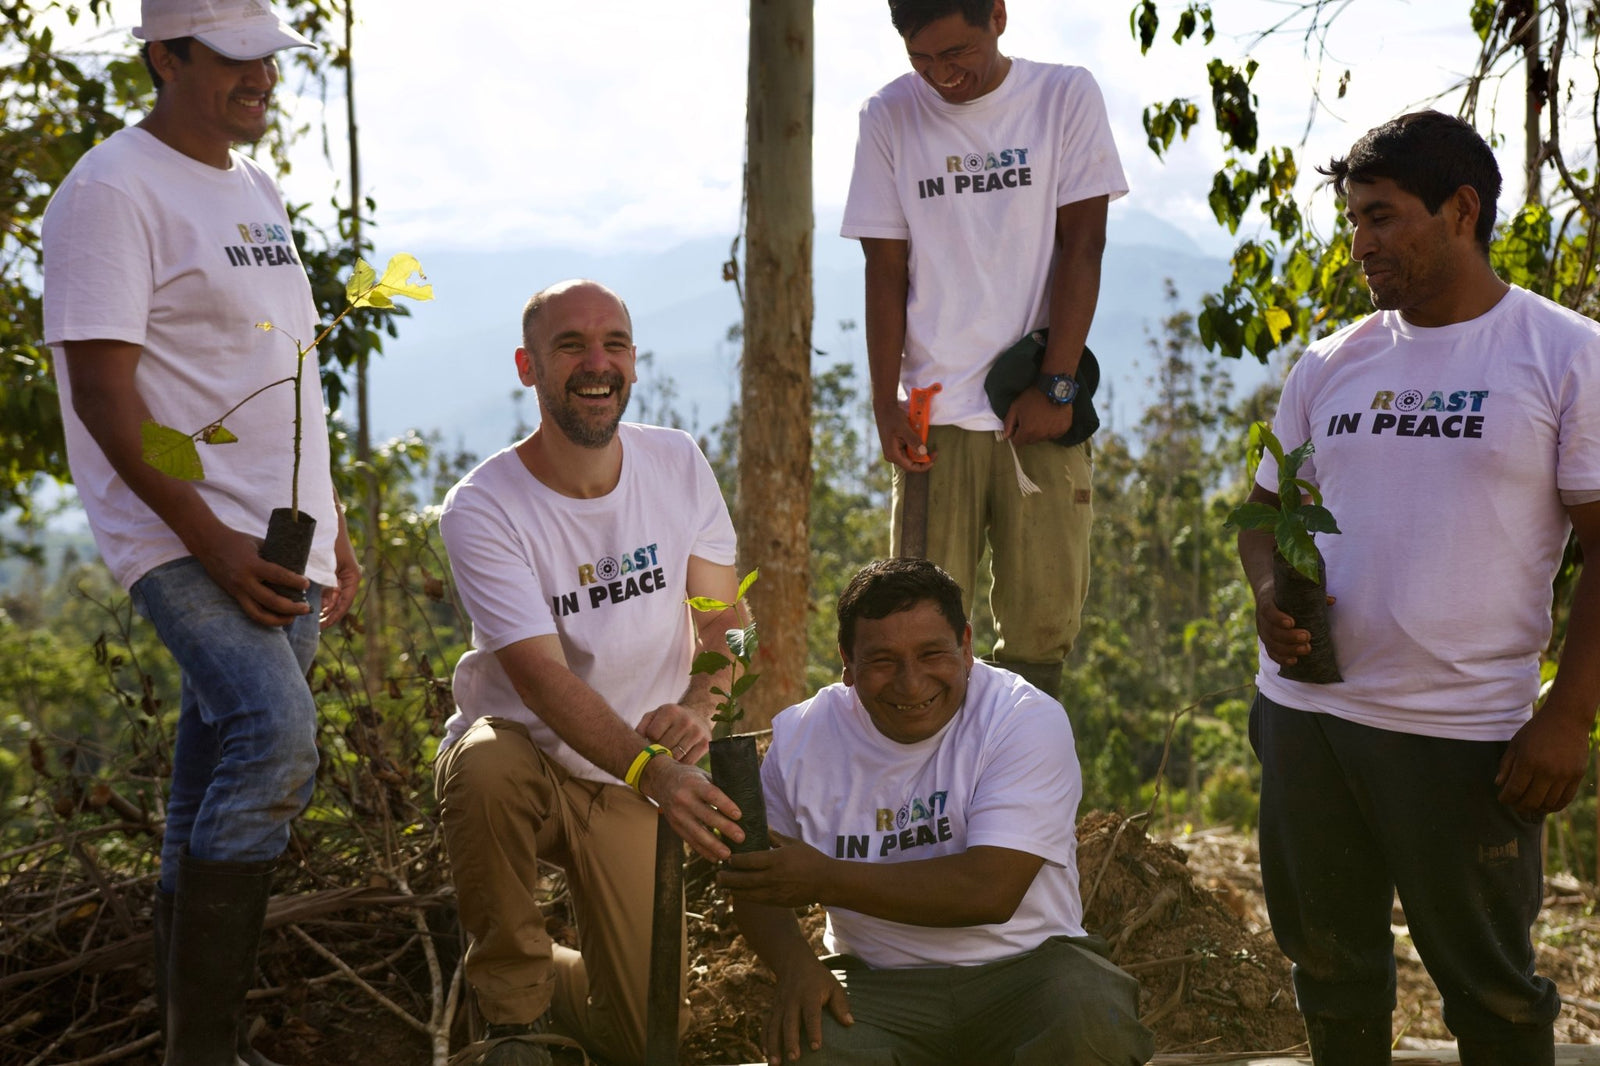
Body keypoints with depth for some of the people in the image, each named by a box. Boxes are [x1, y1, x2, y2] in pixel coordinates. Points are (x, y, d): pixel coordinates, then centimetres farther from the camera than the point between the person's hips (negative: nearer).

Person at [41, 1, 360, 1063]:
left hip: (280, 543, 8)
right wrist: (214, 542, -19)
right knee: (276, 738, -23)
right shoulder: (113, 191, -9)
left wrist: (332, 526, 18)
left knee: (223, 786, 12)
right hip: (189, 538, -8)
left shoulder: (257, 188, 18)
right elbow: (102, 390, -15)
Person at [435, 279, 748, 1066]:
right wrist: (651, 770, -45)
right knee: (486, 762, -41)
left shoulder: (679, 465, -5)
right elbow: (542, 677, -28)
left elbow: (724, 622, -7)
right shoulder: (479, 510, -19)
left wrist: (697, 709, -31)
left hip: (633, 782, 3)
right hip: (523, 757, -3)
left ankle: (549, 975, 33)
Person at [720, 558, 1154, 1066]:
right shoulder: (800, 737, 1)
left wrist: (825, 880, -20)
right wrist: (793, 961, -10)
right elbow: (753, 880, 12)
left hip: (1023, 966, -1)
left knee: (1092, 1025, -32)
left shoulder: (1026, 720, -10)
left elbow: (991, 890, -21)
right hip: (877, 987, 1)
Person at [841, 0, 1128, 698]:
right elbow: (886, 270, 6)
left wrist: (1055, 386, -7)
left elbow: (1080, 249, 0)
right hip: (933, 412, 1)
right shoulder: (889, 117, 7)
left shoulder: (1065, 97, 4)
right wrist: (885, 404, -3)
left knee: (1043, 625, 0)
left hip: (1039, 408, 0)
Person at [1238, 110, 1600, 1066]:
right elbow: (1269, 512, 18)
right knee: (1331, 963, 16)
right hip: (1306, 710, 5)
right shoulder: (1333, 364, 10)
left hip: (1465, 734, -5)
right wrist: (1270, 593, -5)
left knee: (1489, 982, 7)